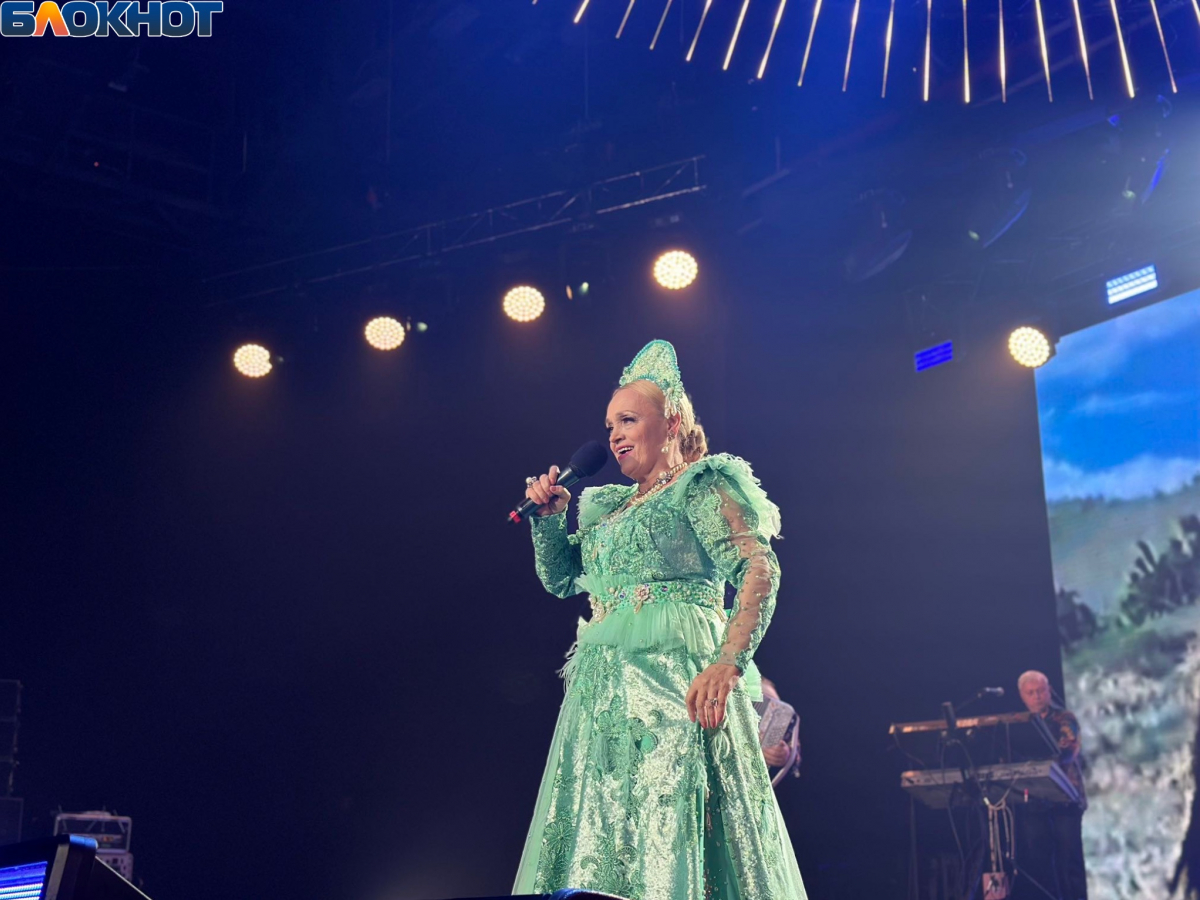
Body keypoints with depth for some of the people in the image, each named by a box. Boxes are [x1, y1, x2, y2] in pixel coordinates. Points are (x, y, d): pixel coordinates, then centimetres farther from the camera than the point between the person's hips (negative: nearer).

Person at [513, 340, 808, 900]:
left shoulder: (701, 487, 3)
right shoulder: (606, 507, 24)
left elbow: (760, 569, -11)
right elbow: (559, 579, 29)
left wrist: (728, 663, -25)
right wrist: (548, 516, 13)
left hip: (674, 670, -7)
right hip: (604, 683, 7)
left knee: (672, 830, -13)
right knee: (599, 840, 3)